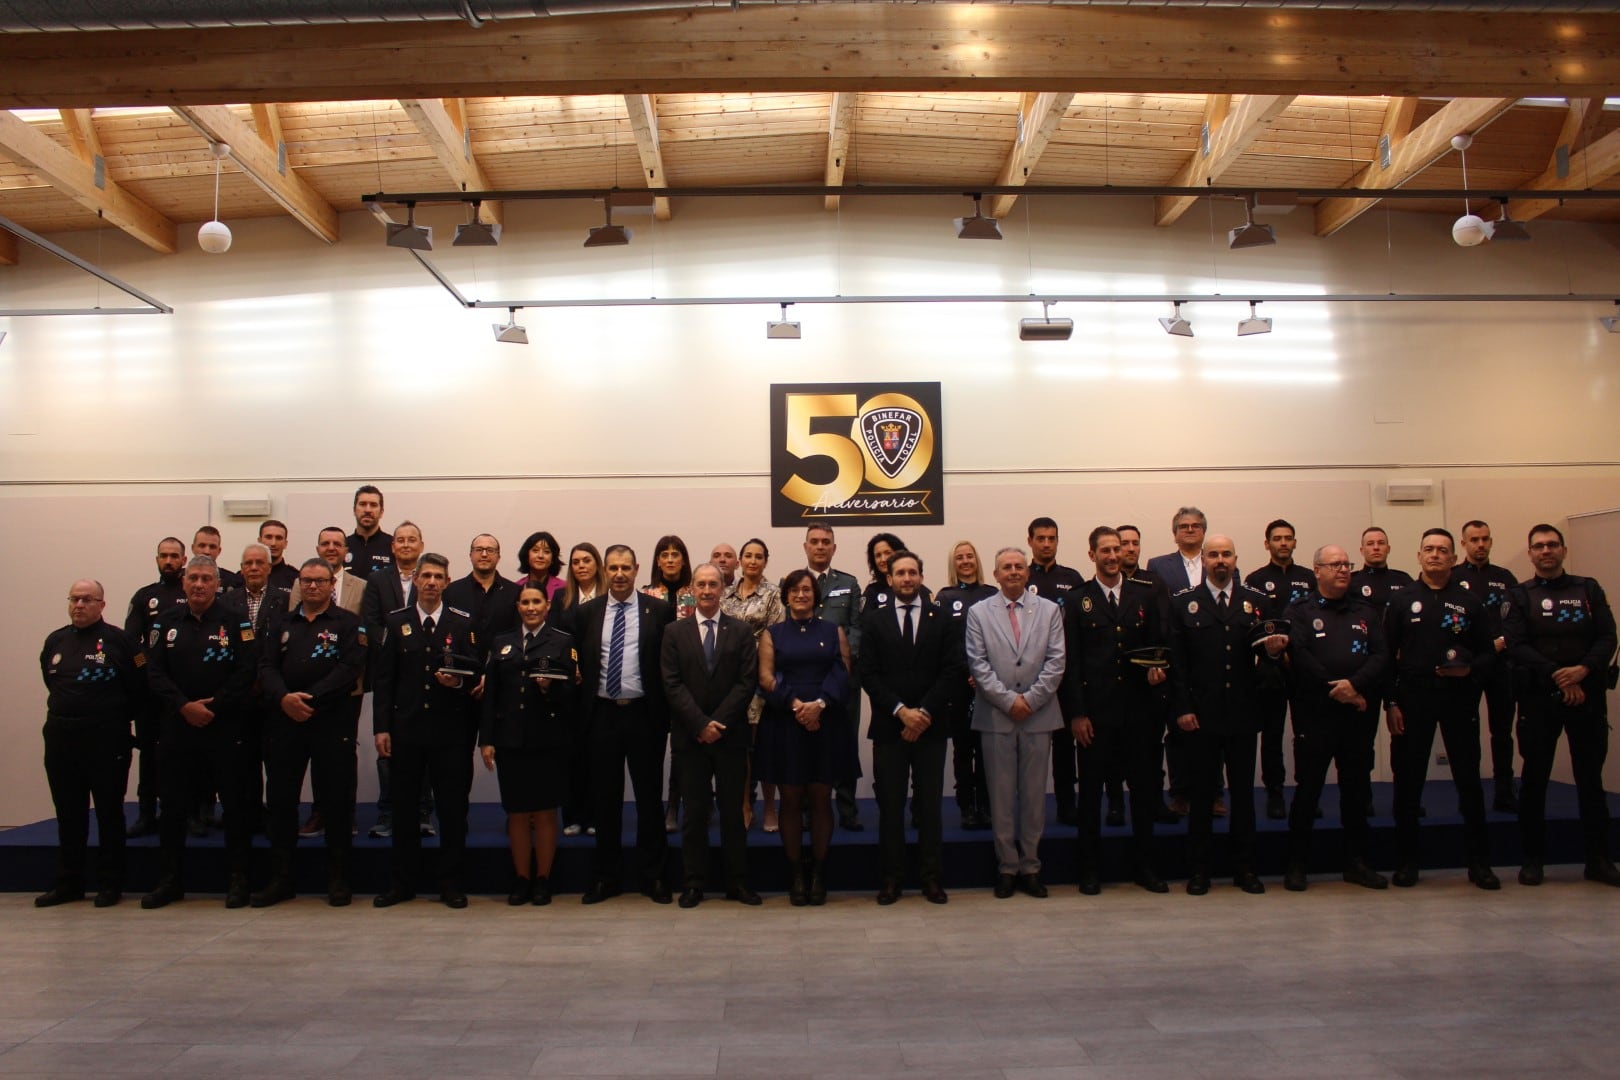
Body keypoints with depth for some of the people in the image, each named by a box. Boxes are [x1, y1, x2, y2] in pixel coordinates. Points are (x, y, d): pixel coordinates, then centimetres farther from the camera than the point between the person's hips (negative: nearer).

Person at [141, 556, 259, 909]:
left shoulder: (235, 620, -2)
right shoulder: (166, 622, 8)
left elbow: (247, 671, -8)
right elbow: (155, 672, 2)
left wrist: (213, 706, -14)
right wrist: (184, 706, -11)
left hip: (226, 727, -3)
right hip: (178, 725, 3)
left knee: (234, 804, 2)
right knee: (172, 806, 9)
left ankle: (238, 880, 11)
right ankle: (171, 879, 22)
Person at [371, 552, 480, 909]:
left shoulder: (463, 623, 5)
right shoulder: (394, 622, 8)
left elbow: (475, 673, 4)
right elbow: (382, 678, 5)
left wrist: (458, 682, -19)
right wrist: (381, 727, -2)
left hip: (450, 729, -1)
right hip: (405, 728, 1)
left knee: (453, 808, 2)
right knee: (403, 805, 7)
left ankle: (450, 883, 13)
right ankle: (402, 883, 19)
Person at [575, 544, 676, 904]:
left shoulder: (659, 610, -1)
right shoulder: (586, 612, 7)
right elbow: (578, 662, 10)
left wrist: (666, 711, -7)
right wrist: (580, 689, -4)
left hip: (644, 714, -2)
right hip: (602, 714, 2)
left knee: (648, 795, 7)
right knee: (605, 797, 10)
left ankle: (653, 876, 19)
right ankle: (606, 877, 22)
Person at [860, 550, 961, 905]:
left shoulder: (942, 618, 6)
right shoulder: (874, 619, 5)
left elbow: (953, 670, -1)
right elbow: (868, 674, -1)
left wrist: (924, 712, -10)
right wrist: (900, 711, -11)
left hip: (930, 725, 0)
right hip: (888, 726, 0)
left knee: (930, 804, 5)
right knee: (890, 805, 3)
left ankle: (931, 878, 13)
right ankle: (891, 877, 12)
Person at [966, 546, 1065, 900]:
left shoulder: (1049, 610, 8)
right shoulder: (979, 612, 5)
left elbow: (1055, 661, 1)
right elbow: (978, 664, -2)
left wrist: (1031, 699, -9)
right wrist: (1008, 700, -10)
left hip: (1039, 714, 1)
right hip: (996, 715, -1)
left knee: (1034, 793, 6)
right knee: (1001, 794, 3)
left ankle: (1030, 866, 16)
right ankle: (1007, 866, 13)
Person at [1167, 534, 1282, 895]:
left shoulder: (1256, 602, 9)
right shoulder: (1183, 603, 3)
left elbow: (1263, 655, 5)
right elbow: (1176, 661, -1)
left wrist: (1273, 651, -18)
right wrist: (1182, 708, -7)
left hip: (1242, 714, 2)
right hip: (1201, 715, -2)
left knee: (1243, 791, 9)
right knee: (1202, 793, 4)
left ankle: (1244, 868, 20)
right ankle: (1199, 869, 14)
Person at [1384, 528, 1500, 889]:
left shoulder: (1470, 600, 7)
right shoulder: (1402, 600, 5)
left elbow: (1488, 652, 8)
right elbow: (1387, 654, 3)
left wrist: (1470, 670, -13)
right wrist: (1390, 703, -4)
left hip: (1459, 698, 1)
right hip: (1413, 697, 0)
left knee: (1469, 778, 4)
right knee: (1408, 780, 4)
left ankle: (1478, 861, 16)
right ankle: (1406, 860, 14)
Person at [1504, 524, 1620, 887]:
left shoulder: (1588, 589, 11)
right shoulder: (1520, 595, 5)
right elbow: (1516, 645, -6)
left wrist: (1583, 670, -16)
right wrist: (1556, 675, -16)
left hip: (1588, 694, 2)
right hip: (1538, 697, -1)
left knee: (1590, 777, 6)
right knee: (1534, 778, 2)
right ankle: (1533, 858, 11)